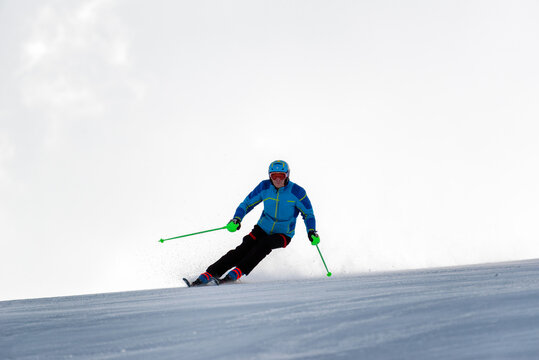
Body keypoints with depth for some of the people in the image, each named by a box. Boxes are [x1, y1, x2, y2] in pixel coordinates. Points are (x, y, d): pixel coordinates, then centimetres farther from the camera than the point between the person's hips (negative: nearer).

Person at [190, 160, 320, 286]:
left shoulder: (297, 192, -16)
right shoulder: (264, 187, -9)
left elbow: (308, 214, -4)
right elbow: (247, 204, 0)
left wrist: (312, 232, -21)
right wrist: (236, 219, -17)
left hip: (283, 235, -2)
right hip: (263, 228, 2)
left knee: (264, 244, -34)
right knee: (242, 250, -19)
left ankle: (237, 272, -37)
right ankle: (209, 274, -23)